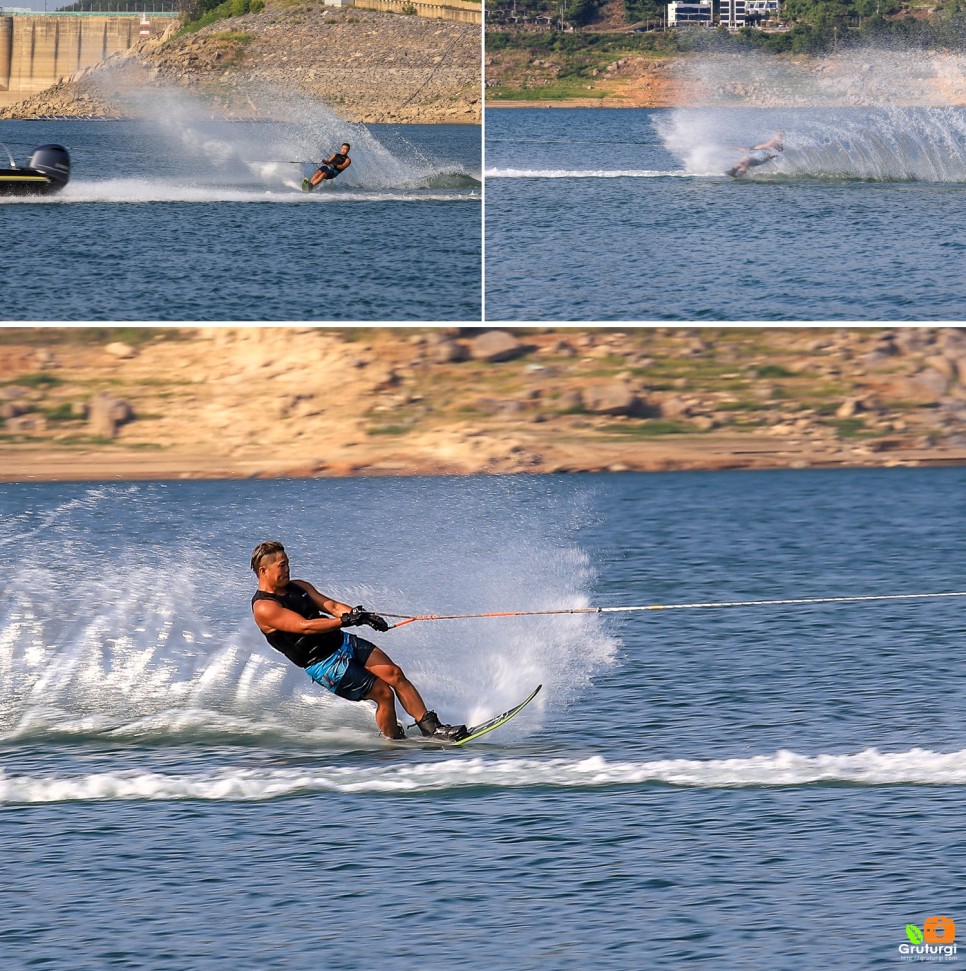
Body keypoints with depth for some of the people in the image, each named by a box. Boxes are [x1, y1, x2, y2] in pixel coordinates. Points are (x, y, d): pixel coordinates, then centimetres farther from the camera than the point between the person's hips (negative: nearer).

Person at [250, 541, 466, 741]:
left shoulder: (298, 587, 11)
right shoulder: (263, 608, -15)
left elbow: (330, 605, 4)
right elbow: (304, 626, -26)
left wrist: (362, 616, -13)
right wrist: (345, 620, -33)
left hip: (343, 642, 8)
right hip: (324, 665, -8)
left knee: (394, 673, -4)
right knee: (384, 693, -10)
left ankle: (430, 727, 0)